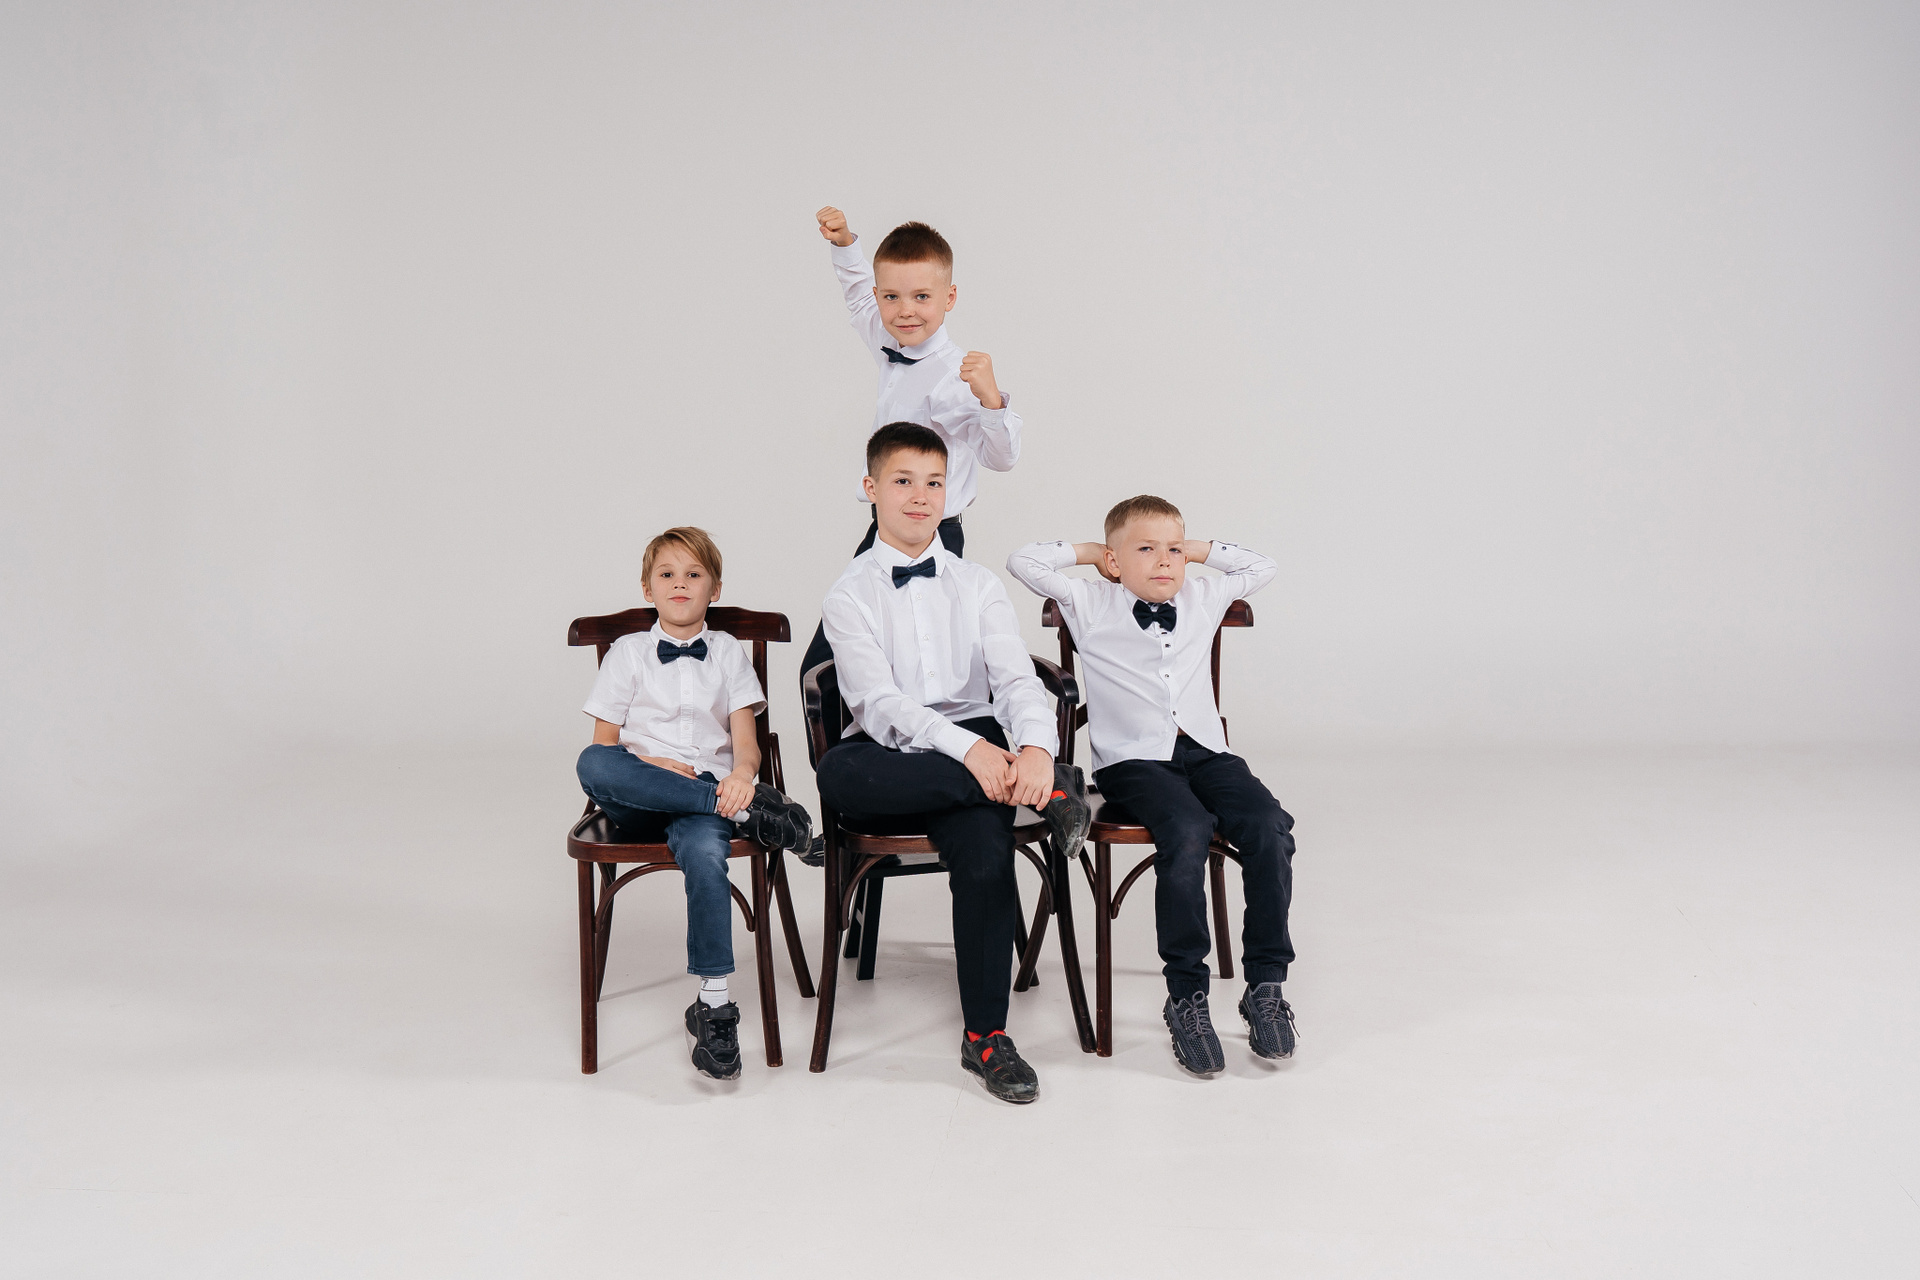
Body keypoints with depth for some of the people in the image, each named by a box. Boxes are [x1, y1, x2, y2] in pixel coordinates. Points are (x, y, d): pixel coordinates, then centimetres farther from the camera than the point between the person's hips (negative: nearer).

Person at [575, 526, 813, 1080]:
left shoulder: (728, 652, 18)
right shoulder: (628, 652, 17)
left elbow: (746, 740, 8)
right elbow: (603, 742, 10)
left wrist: (742, 774, -16)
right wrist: (649, 764, -10)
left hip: (709, 788, -1)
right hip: (638, 804, 1)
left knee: (704, 848, -38)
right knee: (591, 765, -36)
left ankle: (714, 1003, -33)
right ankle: (743, 809, -35)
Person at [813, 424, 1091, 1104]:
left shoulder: (978, 585, 13)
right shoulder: (849, 594, 5)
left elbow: (1018, 679, 0)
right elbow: (877, 702, -10)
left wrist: (1035, 747, -24)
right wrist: (968, 748, -26)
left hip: (975, 751, 1)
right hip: (893, 759, -1)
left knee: (984, 847, -31)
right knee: (837, 772, -36)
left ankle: (985, 1036, -17)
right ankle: (1044, 791, -31)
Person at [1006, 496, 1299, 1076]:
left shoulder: (1202, 601, 19)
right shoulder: (1090, 605, 9)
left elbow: (1261, 566, 32)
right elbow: (1024, 562, 3)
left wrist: (1199, 548, 24)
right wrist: (1088, 550, 14)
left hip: (1206, 752, 4)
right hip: (1133, 761, -4)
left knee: (1269, 828, -25)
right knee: (1187, 833, -34)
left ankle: (1265, 984, -15)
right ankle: (1186, 995, -24)